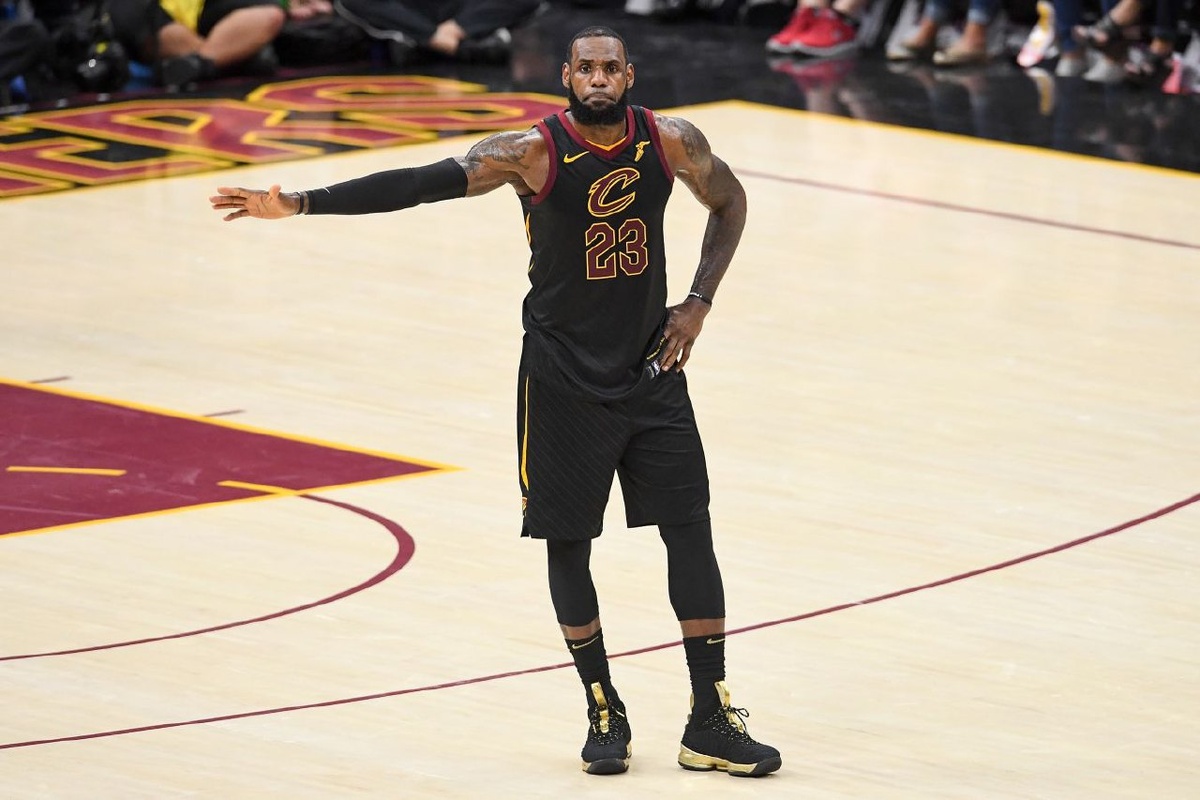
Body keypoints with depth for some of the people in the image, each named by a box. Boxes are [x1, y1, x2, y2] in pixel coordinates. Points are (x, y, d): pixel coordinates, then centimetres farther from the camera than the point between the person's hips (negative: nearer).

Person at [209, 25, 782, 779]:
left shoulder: (671, 142, -7)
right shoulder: (533, 152, -16)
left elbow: (730, 201, 12)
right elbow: (418, 184, -24)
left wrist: (699, 302, 1)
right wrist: (299, 204, -33)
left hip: (652, 367, 2)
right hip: (564, 377, -2)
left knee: (691, 531, 0)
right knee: (567, 542, 2)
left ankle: (711, 722, 7)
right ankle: (605, 715, 18)